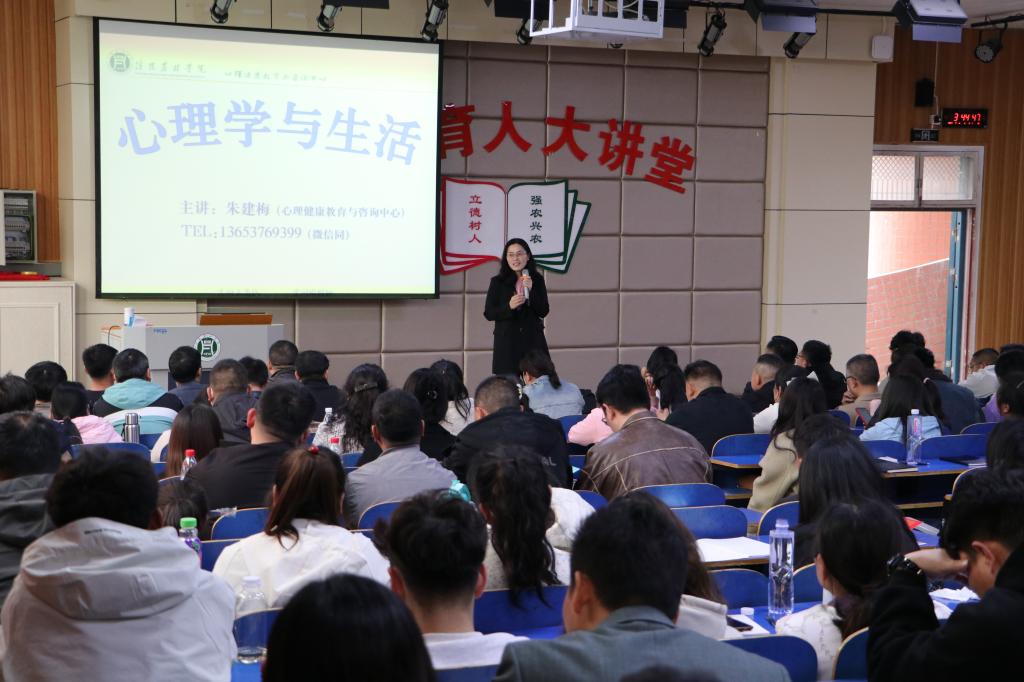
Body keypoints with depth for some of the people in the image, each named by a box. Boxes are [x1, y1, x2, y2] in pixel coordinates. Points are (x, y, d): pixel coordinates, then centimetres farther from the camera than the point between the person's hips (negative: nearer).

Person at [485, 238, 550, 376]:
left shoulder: (537, 280, 5)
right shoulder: (498, 282, 1)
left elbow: (543, 312, 1)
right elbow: (489, 314, 0)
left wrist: (531, 291, -12)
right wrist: (509, 307, -17)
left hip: (533, 340, 1)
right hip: (506, 342, -1)